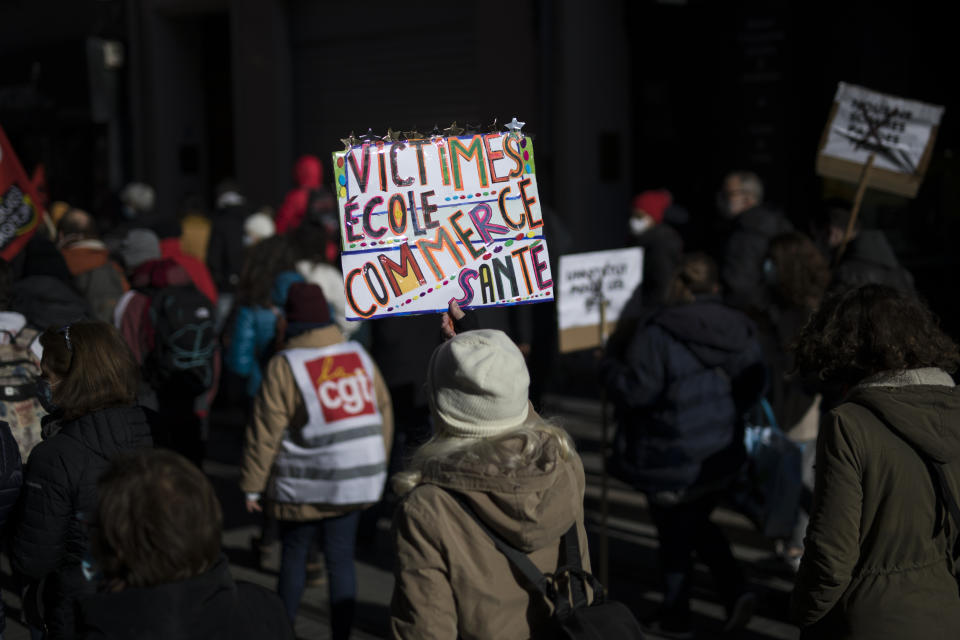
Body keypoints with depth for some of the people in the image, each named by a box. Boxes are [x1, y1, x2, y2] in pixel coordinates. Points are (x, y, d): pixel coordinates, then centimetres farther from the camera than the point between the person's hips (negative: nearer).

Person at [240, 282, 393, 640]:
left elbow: (265, 433, -10)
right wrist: (379, 464, 21)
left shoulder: (285, 366, -11)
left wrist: (252, 485, -2)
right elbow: (383, 412, 10)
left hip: (306, 486, -3)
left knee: (293, 556, 13)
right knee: (341, 559, 9)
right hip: (357, 481, 4)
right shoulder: (359, 356, 3)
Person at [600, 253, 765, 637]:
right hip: (722, 456, 6)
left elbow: (636, 390, -22)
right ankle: (736, 591, 12)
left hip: (673, 464, -6)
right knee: (697, 524, 26)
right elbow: (753, 389, 7)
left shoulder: (657, 334, -21)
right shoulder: (739, 331, -1)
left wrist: (609, 369, -3)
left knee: (675, 535, 10)